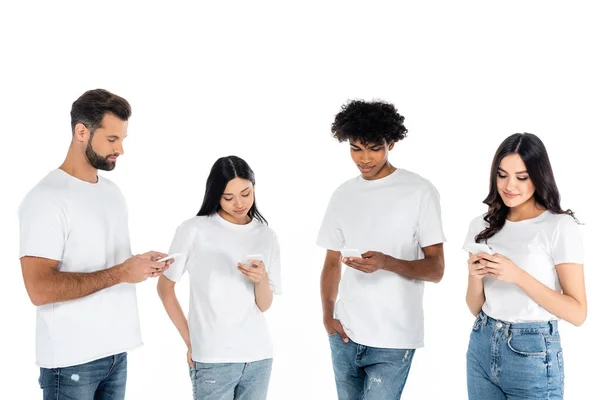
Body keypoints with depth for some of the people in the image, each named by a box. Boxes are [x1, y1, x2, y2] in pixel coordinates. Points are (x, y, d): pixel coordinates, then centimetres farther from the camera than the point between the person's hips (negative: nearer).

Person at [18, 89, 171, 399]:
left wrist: (139, 265, -1)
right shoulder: (46, 198, -15)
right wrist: (121, 273, -21)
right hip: (71, 358, -7)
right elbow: (40, 289, -23)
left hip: (115, 349, 7)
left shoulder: (113, 192, 11)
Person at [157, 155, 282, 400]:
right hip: (213, 359, -3)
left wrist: (262, 279, -16)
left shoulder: (266, 236, 5)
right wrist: (190, 341, -1)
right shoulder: (194, 230, -6)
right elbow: (165, 287, 1)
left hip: (258, 356, 4)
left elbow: (264, 305, 5)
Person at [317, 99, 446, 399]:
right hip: (345, 335, 5)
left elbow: (436, 270, -7)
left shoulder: (419, 192, -6)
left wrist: (387, 262, -24)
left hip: (393, 341, -4)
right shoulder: (342, 195, 9)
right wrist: (328, 314, -1)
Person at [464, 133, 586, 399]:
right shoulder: (483, 225, 4)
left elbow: (577, 312, -14)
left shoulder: (560, 226, -11)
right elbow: (476, 308, 7)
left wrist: (518, 276, -23)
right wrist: (475, 276, -13)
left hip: (532, 355, -4)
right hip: (482, 346, 5)